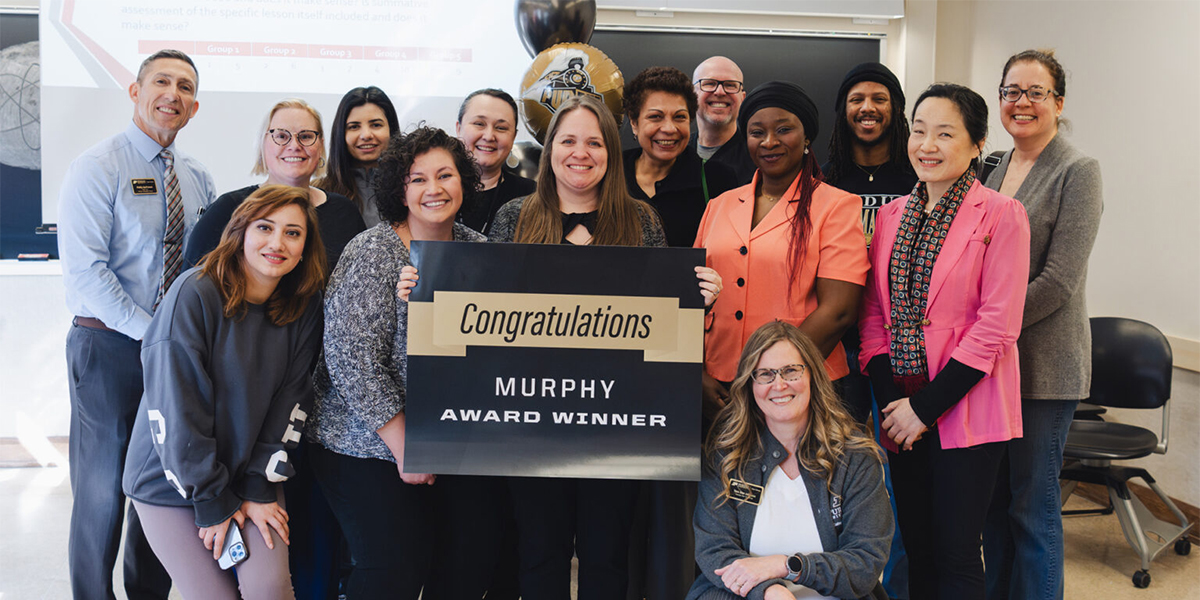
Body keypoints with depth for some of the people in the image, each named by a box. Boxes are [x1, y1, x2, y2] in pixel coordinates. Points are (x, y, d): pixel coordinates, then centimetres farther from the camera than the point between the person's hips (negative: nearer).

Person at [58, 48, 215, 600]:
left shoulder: (198, 178, 10)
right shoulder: (97, 167, -7)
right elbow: (84, 270, -15)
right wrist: (151, 333, -17)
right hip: (109, 346, -5)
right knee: (102, 490, 3)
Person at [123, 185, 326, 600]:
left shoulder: (304, 307, -3)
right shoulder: (195, 294, -19)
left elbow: (289, 402, -1)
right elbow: (177, 407, -19)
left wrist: (261, 489, -7)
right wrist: (212, 502, -15)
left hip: (253, 473, 3)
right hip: (173, 481, -3)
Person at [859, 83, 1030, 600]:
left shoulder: (1001, 216, -7)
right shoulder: (892, 215, 10)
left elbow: (997, 325, -12)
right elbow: (874, 313, 9)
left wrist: (926, 407, -13)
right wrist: (891, 401, -4)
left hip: (964, 412, -5)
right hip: (902, 410, 5)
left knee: (956, 555, 1)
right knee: (916, 547, 14)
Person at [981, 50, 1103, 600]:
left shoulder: (1077, 172, -8)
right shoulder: (995, 171, 12)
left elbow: (1058, 281, -16)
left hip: (1043, 364, -6)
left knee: (1033, 504, 2)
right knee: (995, 498, 14)